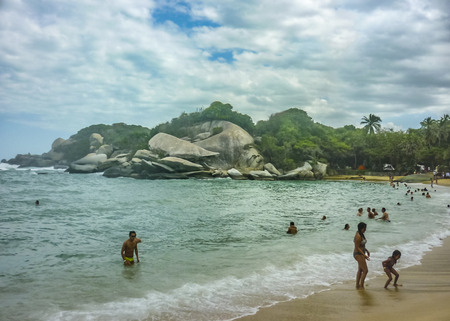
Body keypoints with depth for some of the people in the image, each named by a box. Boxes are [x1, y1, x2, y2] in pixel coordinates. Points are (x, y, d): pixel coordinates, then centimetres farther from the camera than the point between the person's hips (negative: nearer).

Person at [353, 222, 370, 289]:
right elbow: (357, 248, -23)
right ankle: (361, 286, 5)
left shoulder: (361, 234, 7)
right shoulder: (358, 236, -23)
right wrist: (364, 255, -23)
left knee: (360, 270, 18)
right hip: (358, 254, -10)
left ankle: (357, 285, 27)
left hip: (361, 254, 10)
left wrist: (366, 250, 15)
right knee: (365, 270, -5)